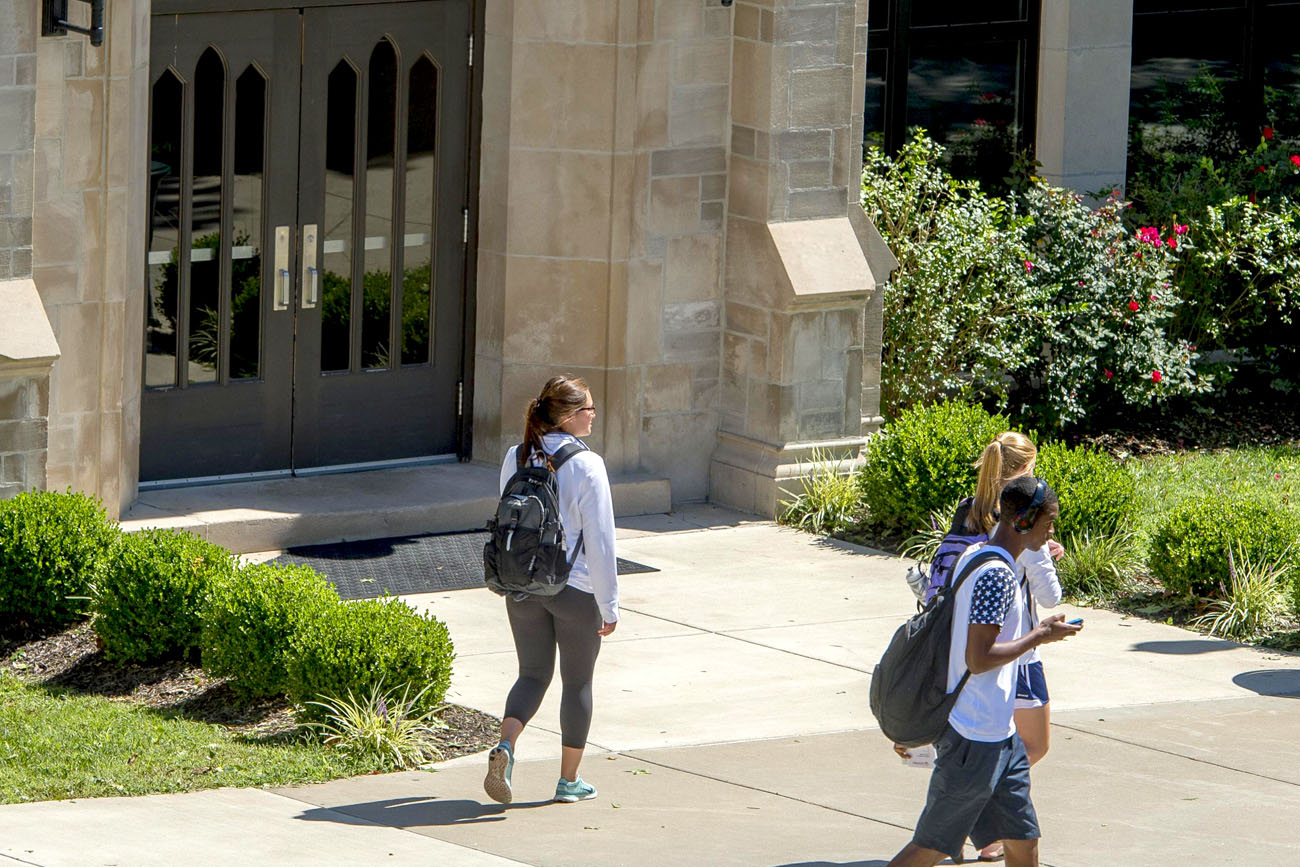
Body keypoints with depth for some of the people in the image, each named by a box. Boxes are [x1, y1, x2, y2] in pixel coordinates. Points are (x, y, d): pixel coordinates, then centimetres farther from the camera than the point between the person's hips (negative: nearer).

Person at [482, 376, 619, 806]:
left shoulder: (516, 459, 0)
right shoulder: (586, 465, -16)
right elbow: (600, 540, -15)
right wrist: (609, 605, -8)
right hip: (575, 590, -4)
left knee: (532, 673, 14)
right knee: (577, 681, 12)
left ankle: (504, 747, -12)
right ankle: (569, 780, 19)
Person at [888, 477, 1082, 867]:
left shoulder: (974, 557, 11)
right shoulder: (997, 575, -20)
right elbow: (978, 659, -23)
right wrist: (1039, 636, -13)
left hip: (1000, 734, 10)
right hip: (977, 738, -10)